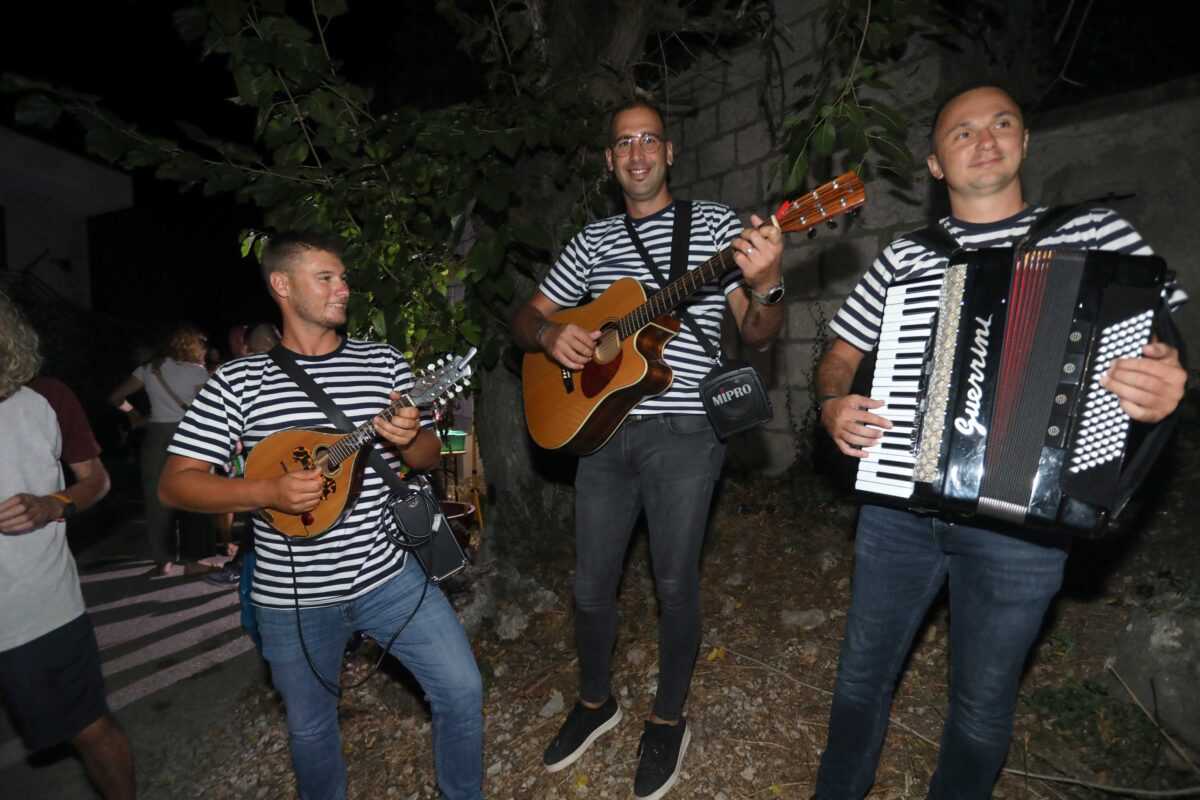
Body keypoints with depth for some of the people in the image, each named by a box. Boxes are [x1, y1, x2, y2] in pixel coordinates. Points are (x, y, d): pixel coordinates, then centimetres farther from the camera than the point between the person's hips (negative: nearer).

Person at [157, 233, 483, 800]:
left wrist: (409, 439, -19)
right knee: (310, 726, 18)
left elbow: (428, 457, 5)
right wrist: (267, 492, -20)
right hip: (292, 595, -1)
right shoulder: (239, 381, -4)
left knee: (462, 690, 0)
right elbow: (174, 484, -4)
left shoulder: (385, 361, 1)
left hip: (386, 575, 1)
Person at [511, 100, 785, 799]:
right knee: (592, 583, 11)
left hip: (683, 431, -3)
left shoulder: (713, 222, 3)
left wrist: (766, 285, -25)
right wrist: (550, 334, -7)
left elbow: (757, 335, -4)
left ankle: (669, 720, 31)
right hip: (602, 425, 4)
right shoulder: (593, 240, 13)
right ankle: (596, 702, 36)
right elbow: (526, 317, 16)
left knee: (674, 582, 6)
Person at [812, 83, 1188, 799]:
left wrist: (1162, 391, -19)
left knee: (983, 704, 16)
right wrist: (834, 406, -10)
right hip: (898, 505, 2)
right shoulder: (905, 257, 6)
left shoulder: (1098, 233, 3)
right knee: (863, 674, 16)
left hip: (1022, 522, -1)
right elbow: (840, 359, 11)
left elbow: (1155, 349, 3)